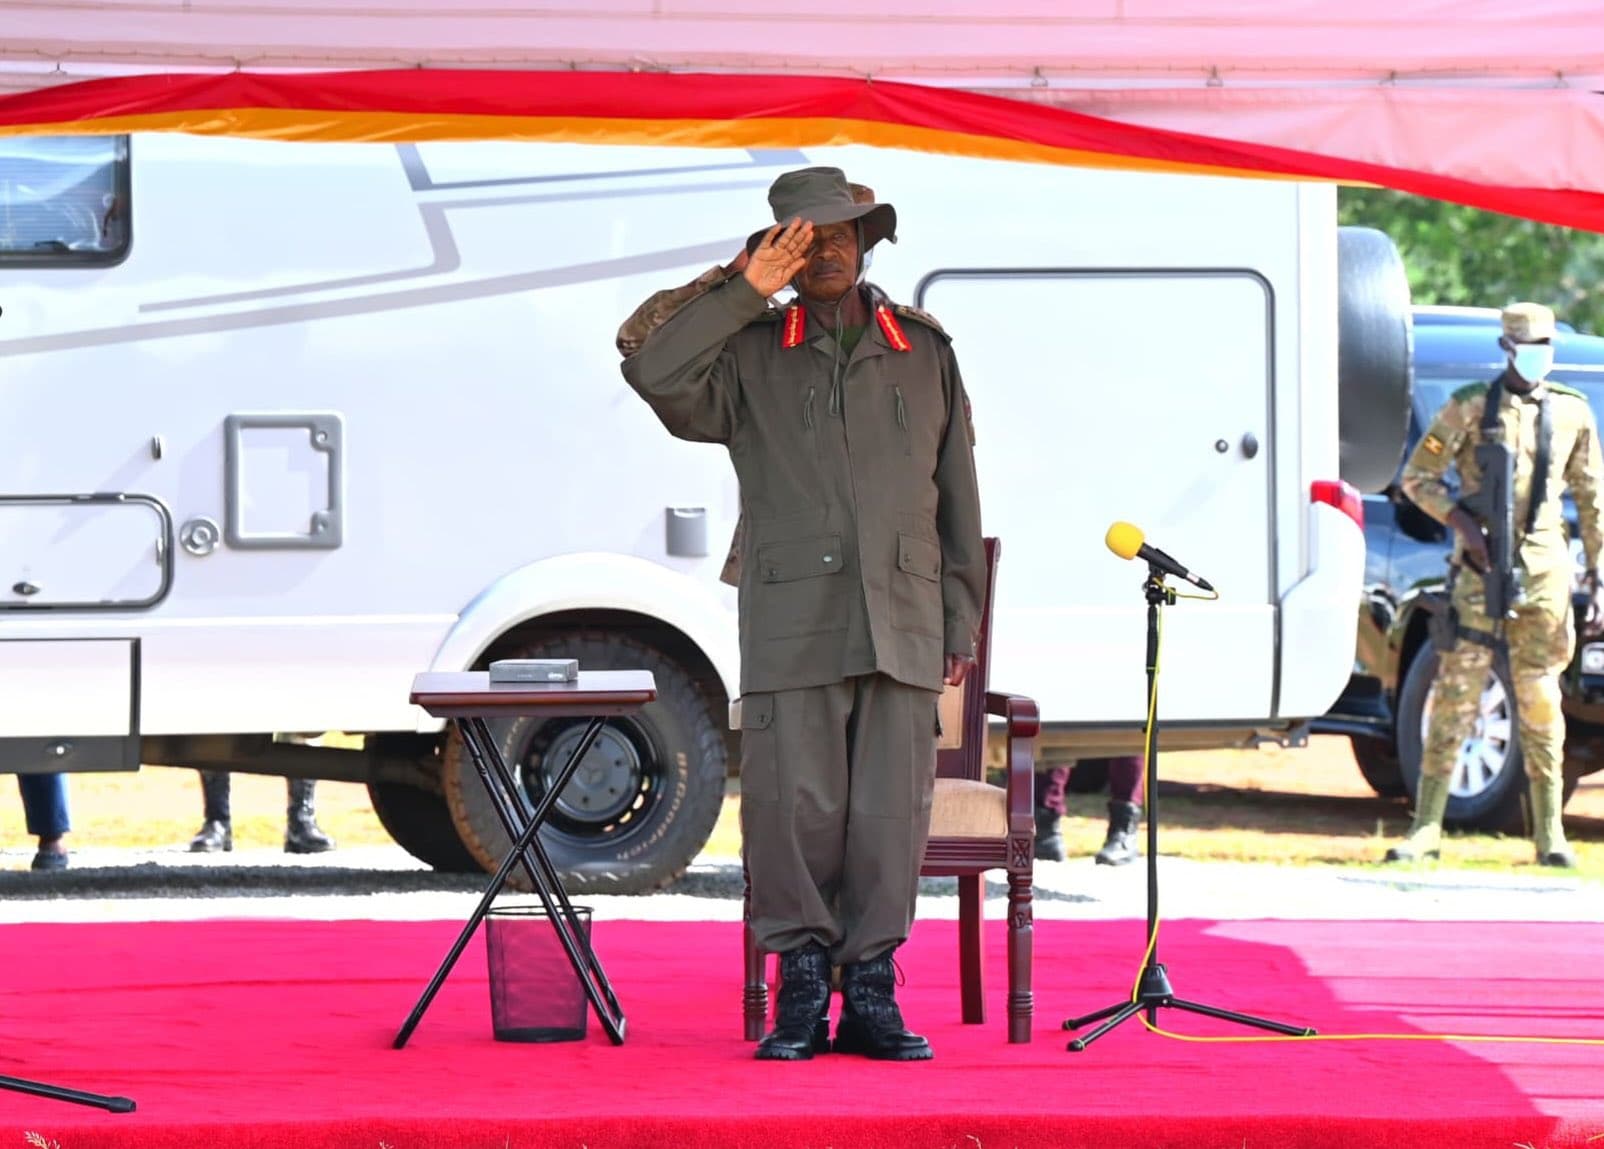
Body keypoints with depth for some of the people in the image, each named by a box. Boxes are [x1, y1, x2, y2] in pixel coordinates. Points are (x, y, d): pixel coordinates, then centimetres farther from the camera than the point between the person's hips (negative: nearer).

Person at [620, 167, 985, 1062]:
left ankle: (872, 994, 6)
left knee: (892, 812, -2)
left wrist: (961, 627, 12)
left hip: (903, 630, 2)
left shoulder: (925, 352, 16)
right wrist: (748, 291, -7)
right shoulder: (751, 355, 10)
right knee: (796, 805, -6)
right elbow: (656, 376, -9)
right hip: (792, 631, -1)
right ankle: (801, 997, 2)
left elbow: (958, 498, 17)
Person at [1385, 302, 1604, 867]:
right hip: (1480, 567, -2)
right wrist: (1462, 522, -13)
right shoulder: (1470, 406, 1)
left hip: (1545, 568, 2)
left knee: (1540, 703, 4)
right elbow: (1417, 477, 3)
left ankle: (1550, 834, 8)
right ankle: (1427, 827, -3)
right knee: (1456, 694, -5)